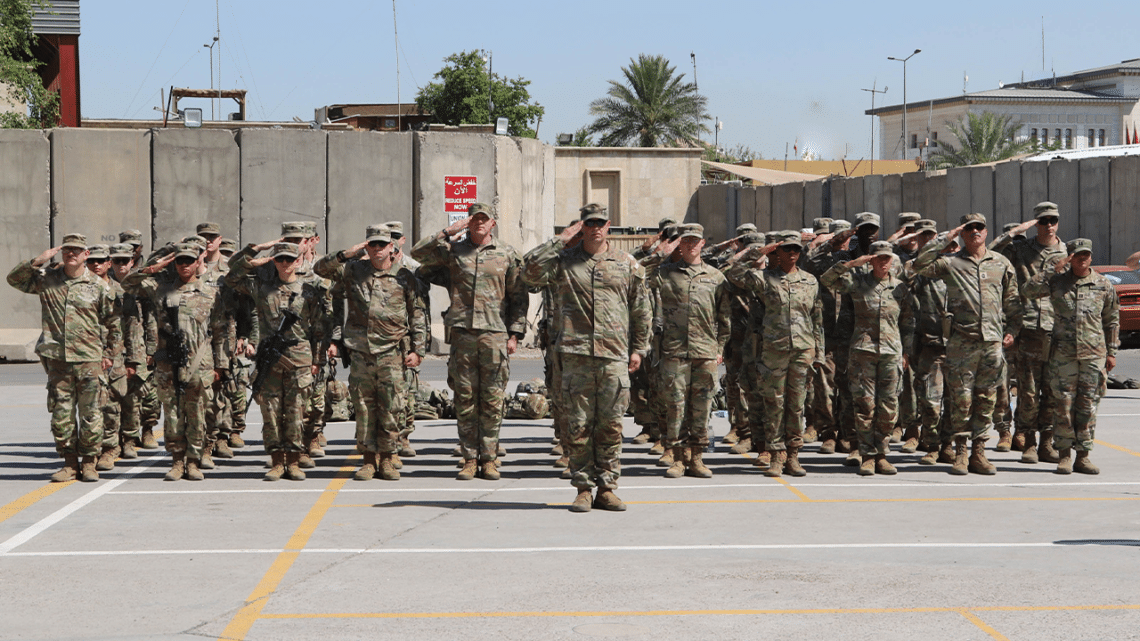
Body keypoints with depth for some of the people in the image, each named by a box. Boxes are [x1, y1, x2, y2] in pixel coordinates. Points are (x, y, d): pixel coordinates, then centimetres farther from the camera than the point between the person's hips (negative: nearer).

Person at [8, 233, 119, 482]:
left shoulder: (98, 286, 2)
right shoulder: (46, 279, 6)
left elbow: (113, 323, 9)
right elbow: (14, 279, 3)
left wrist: (108, 354, 7)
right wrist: (38, 262, -9)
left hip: (89, 359, -2)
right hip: (57, 359, 2)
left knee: (90, 413, 1)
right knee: (61, 414, 3)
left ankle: (88, 462, 12)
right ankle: (70, 463, 12)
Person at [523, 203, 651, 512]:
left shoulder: (627, 264, 11)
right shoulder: (564, 261, 8)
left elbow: (641, 310, 15)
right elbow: (530, 272, -7)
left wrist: (639, 349, 10)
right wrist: (559, 241, -4)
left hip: (615, 356, 1)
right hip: (576, 355, -1)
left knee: (610, 425, 1)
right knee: (579, 426, 0)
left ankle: (606, 488, 9)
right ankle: (583, 489, 6)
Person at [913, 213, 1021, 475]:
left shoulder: (1001, 263, 14)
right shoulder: (950, 262, 5)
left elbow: (1012, 300, 18)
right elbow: (920, 266, -9)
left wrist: (1012, 329, 10)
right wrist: (944, 239, -6)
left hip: (993, 340, 3)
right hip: (961, 340, -3)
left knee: (986, 399, 4)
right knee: (961, 398, -3)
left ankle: (978, 452, 9)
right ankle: (960, 452, 4)